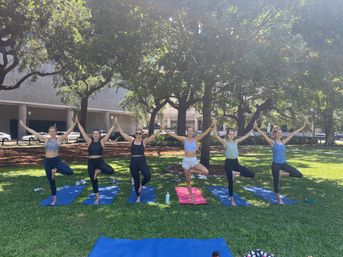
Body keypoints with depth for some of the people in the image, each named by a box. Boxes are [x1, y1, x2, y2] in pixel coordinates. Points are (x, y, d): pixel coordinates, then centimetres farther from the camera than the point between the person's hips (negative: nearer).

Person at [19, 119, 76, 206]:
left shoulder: (59, 139, -2)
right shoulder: (46, 139, 4)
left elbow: (69, 131, -9)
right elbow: (34, 132, 6)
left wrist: (75, 123, -17)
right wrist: (24, 126, 7)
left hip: (57, 160, -2)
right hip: (47, 161, 2)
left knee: (70, 172, -25)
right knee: (51, 181, 9)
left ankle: (55, 170, 4)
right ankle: (54, 199, 24)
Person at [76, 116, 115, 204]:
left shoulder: (102, 141, -1)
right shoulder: (89, 141, 2)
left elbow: (109, 132, -6)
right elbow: (82, 132, -2)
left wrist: (114, 125, -10)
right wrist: (78, 123, -5)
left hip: (100, 161, -1)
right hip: (91, 162, 1)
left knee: (111, 171, -24)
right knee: (93, 180, 9)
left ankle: (98, 171, 4)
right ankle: (97, 197, 27)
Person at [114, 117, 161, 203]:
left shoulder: (144, 141, -2)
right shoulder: (131, 140, 3)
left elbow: (153, 136, -11)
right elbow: (122, 133, 3)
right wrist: (117, 124, -1)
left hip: (142, 161, -2)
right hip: (133, 162, 2)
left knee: (148, 176, -22)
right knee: (136, 180, 10)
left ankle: (141, 184, 13)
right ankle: (138, 196, 30)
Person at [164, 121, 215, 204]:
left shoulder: (196, 139, -1)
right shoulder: (184, 139, -1)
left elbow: (204, 133, -11)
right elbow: (173, 135, -5)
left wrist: (211, 126, -23)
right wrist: (166, 131, -12)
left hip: (194, 160, 0)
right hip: (186, 160, 0)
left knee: (206, 172, -23)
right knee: (188, 181, 8)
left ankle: (192, 171, 2)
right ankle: (192, 197, 24)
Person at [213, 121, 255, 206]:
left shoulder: (236, 141, 8)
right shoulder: (225, 142, -6)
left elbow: (245, 136, 12)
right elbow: (216, 136, -19)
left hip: (236, 162, 5)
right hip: (228, 163, -5)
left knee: (252, 174, -2)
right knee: (230, 181, 3)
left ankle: (235, 173, 6)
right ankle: (231, 199, 19)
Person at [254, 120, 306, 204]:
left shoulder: (283, 142, 7)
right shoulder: (272, 142, -6)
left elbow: (292, 134, 10)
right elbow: (264, 135, -19)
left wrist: (302, 127, 13)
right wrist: (256, 128, -31)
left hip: (284, 164, 5)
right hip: (275, 164, -5)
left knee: (299, 175, -2)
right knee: (276, 182, 5)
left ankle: (281, 173, 14)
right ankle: (278, 198, 25)